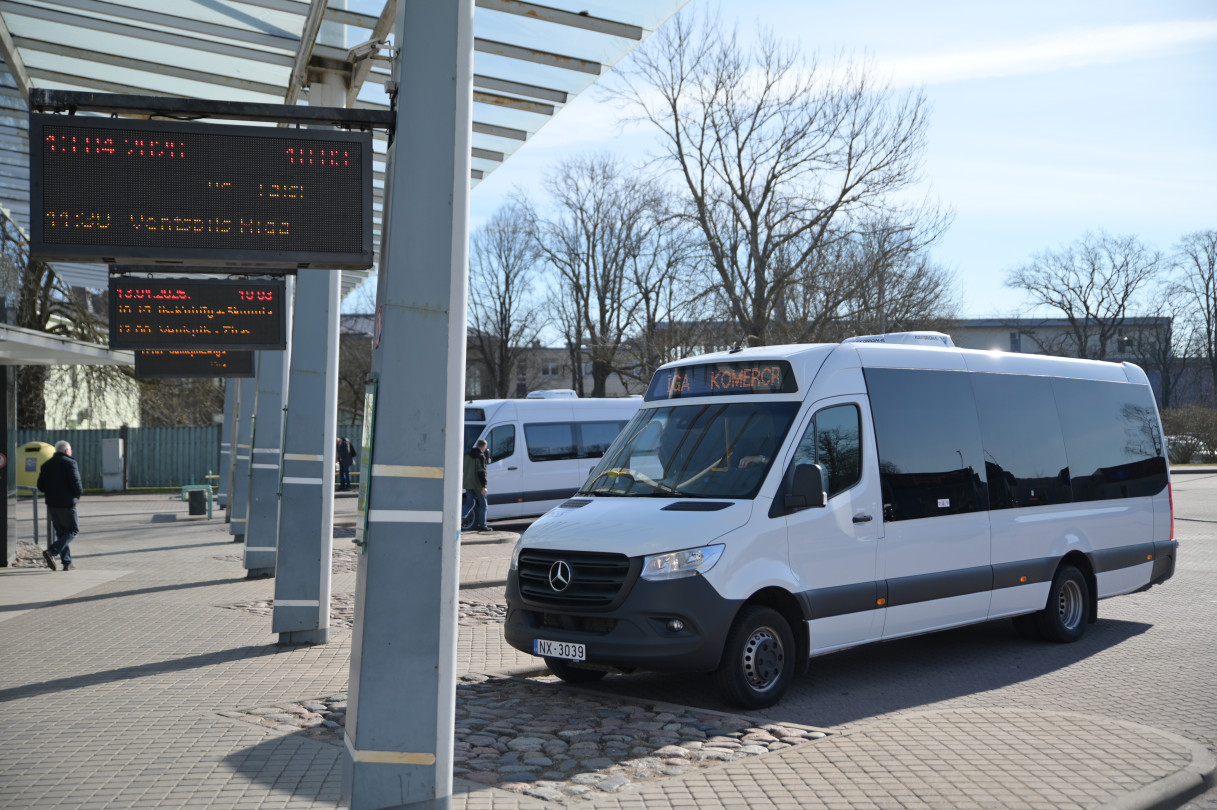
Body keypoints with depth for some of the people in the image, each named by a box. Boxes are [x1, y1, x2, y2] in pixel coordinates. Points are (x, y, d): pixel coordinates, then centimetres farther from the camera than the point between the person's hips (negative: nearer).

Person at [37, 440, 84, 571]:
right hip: (66, 504, -7)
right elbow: (75, 483, -18)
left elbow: (40, 486, 11)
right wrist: (79, 492, 1)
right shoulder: (70, 463, -10)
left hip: (51, 505, 7)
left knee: (61, 532, 13)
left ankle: (67, 562, 11)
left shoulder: (46, 464, 10)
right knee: (73, 530, 2)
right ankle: (51, 552, -15)